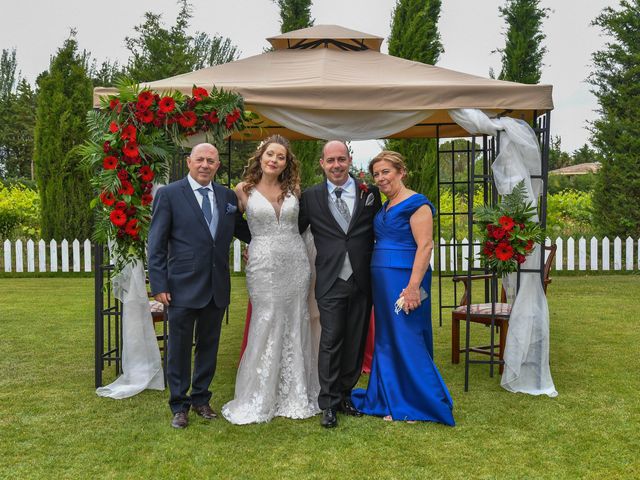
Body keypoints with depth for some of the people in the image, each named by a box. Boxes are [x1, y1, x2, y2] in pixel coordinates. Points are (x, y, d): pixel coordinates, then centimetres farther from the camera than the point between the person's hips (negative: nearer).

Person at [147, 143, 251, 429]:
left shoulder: (228, 196, 7)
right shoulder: (168, 195, -4)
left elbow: (242, 231, 16)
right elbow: (156, 244, -5)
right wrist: (158, 285, -11)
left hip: (217, 287, 4)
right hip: (183, 287, -4)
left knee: (208, 345, 15)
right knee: (179, 348, 7)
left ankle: (201, 398, 33)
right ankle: (179, 405, 23)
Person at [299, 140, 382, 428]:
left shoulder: (370, 193, 5)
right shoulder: (311, 197, 2)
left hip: (362, 281, 2)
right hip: (330, 282, -2)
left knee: (356, 342, 10)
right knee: (331, 342, -1)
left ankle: (345, 395, 26)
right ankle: (329, 404, 11)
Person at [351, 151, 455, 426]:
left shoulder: (416, 203, -9)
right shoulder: (384, 207, 16)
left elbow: (425, 246, -17)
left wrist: (414, 286, -23)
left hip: (405, 280, -8)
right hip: (382, 282, 9)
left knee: (408, 340, -3)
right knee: (387, 341, 12)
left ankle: (420, 403, 11)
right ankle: (393, 402, 22)